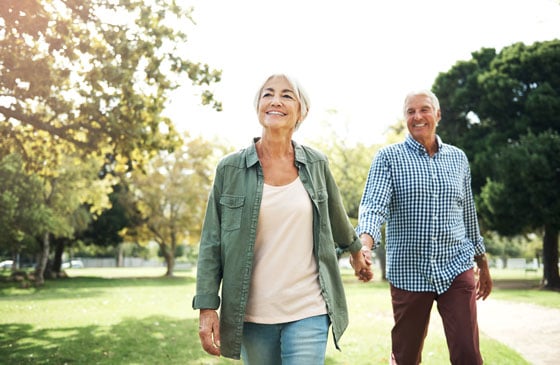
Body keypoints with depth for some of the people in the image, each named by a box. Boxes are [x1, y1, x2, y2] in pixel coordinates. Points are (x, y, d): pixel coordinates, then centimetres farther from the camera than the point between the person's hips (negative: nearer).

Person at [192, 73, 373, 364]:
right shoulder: (230, 168, -2)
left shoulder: (316, 164, 3)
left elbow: (336, 216, 21)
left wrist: (355, 250, 35)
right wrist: (207, 307, -7)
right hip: (253, 315, 0)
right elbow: (211, 244, -1)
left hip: (308, 311, 0)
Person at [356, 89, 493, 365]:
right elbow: (374, 205, -15)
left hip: (456, 269, 2)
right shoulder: (388, 157, 0)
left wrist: (483, 265, 21)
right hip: (408, 272, -2)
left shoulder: (458, 159, 10)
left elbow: (469, 216, 18)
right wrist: (365, 243, -34)